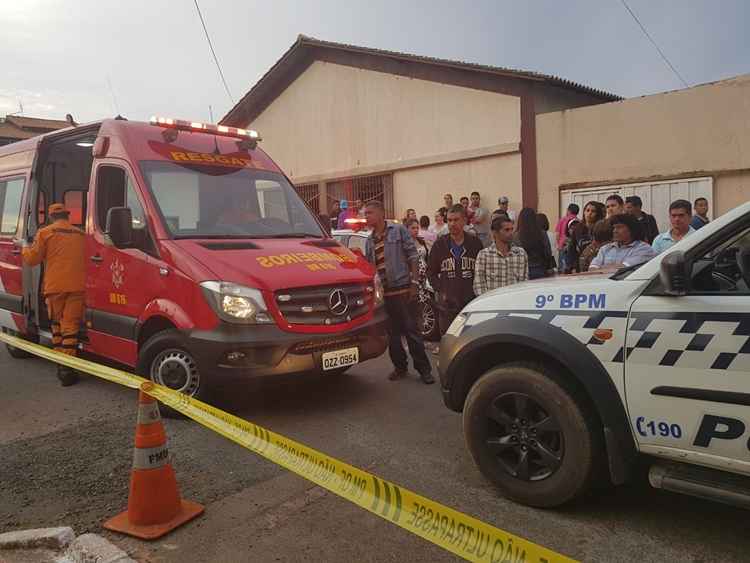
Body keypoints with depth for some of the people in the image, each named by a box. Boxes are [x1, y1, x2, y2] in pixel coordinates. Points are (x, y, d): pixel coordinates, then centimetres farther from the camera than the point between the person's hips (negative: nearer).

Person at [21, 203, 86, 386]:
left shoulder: (45, 233, 4)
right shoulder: (81, 234, 12)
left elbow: (32, 259, 6)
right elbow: (87, 260, 14)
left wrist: (25, 249, 26)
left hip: (54, 287, 0)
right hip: (77, 287, 1)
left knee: (57, 324, 16)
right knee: (70, 326, -1)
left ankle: (59, 363, 22)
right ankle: (66, 369, -5)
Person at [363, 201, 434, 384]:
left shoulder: (399, 230, -1)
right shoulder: (369, 240, 14)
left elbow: (413, 257, -4)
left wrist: (414, 282, -11)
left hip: (402, 288, -5)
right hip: (382, 292, 5)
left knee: (411, 329, -3)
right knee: (392, 332, 11)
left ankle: (424, 369, 6)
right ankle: (400, 367, 23)